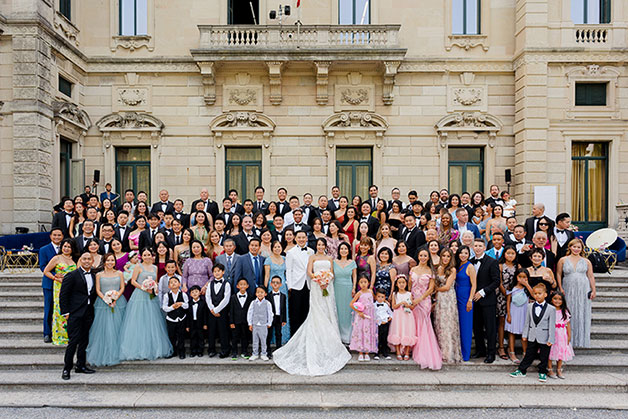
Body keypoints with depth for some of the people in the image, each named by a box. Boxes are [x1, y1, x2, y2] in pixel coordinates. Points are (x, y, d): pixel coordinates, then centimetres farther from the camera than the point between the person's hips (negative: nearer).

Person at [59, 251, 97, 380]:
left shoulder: (94, 275, 11)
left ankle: (81, 366, 21)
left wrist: (92, 307, 8)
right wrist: (65, 312, -9)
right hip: (75, 313, -6)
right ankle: (67, 368, 6)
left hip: (88, 313, 6)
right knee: (73, 341, -5)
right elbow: (63, 294, -6)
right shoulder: (72, 275, -6)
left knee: (84, 340, 11)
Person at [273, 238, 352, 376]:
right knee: (317, 313, -6)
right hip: (316, 287, -3)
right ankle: (318, 343, 0)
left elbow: (332, 273, 9)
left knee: (328, 312, 2)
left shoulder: (329, 258, 17)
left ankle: (329, 341, 10)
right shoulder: (312, 257, 7)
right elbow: (309, 272, -4)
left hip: (328, 287, 3)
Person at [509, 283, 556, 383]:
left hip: (544, 337, -3)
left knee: (544, 356, 9)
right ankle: (521, 370, 20)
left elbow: (552, 325, -9)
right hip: (532, 336, 3)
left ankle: (542, 372, 26)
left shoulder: (551, 309, -9)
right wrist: (525, 334, 7)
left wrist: (551, 339, -10)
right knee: (529, 354, 12)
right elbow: (527, 321, 7)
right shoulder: (530, 306, 2)